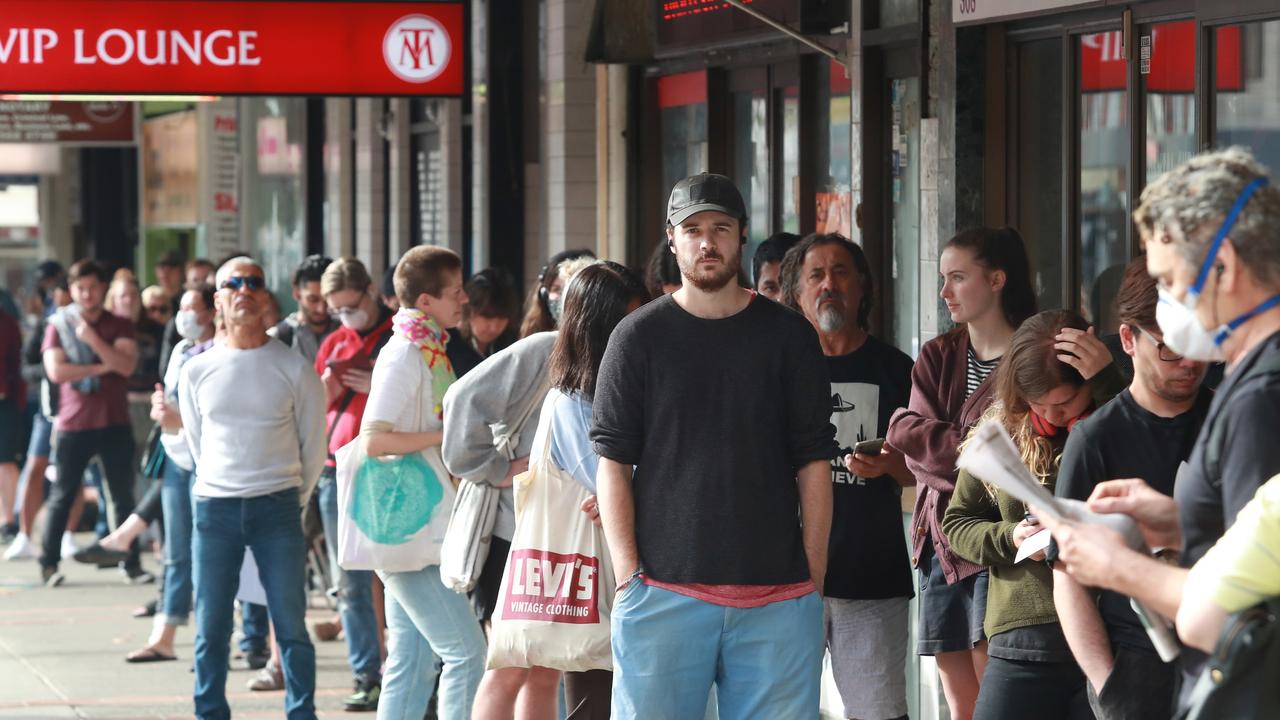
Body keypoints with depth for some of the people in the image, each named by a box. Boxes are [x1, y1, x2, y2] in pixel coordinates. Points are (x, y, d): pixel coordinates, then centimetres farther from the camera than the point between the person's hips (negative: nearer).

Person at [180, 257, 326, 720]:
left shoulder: (294, 369, 1)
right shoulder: (196, 372, 7)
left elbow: (314, 448, 8)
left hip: (277, 507, -2)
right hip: (214, 508, 2)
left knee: (290, 626, -3)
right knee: (210, 629, 3)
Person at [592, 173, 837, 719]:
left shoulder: (789, 337, 9)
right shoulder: (639, 337, 6)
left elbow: (813, 463, 8)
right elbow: (613, 462, 4)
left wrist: (814, 580, 2)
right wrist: (629, 577, -5)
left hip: (777, 593, 1)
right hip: (664, 588, -1)